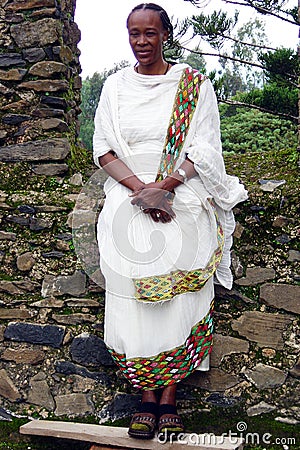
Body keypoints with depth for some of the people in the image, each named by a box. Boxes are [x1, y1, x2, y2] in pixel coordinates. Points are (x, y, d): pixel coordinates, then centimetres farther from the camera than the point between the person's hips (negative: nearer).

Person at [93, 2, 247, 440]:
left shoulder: (194, 84, 5)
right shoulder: (115, 86, 11)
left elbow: (205, 149, -2)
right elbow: (103, 148, 4)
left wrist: (164, 189, -16)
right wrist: (140, 190, -12)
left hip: (184, 205, -1)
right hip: (126, 204, 2)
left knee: (178, 297, -3)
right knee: (132, 298, -2)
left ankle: (169, 395, 9)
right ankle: (147, 395, 9)